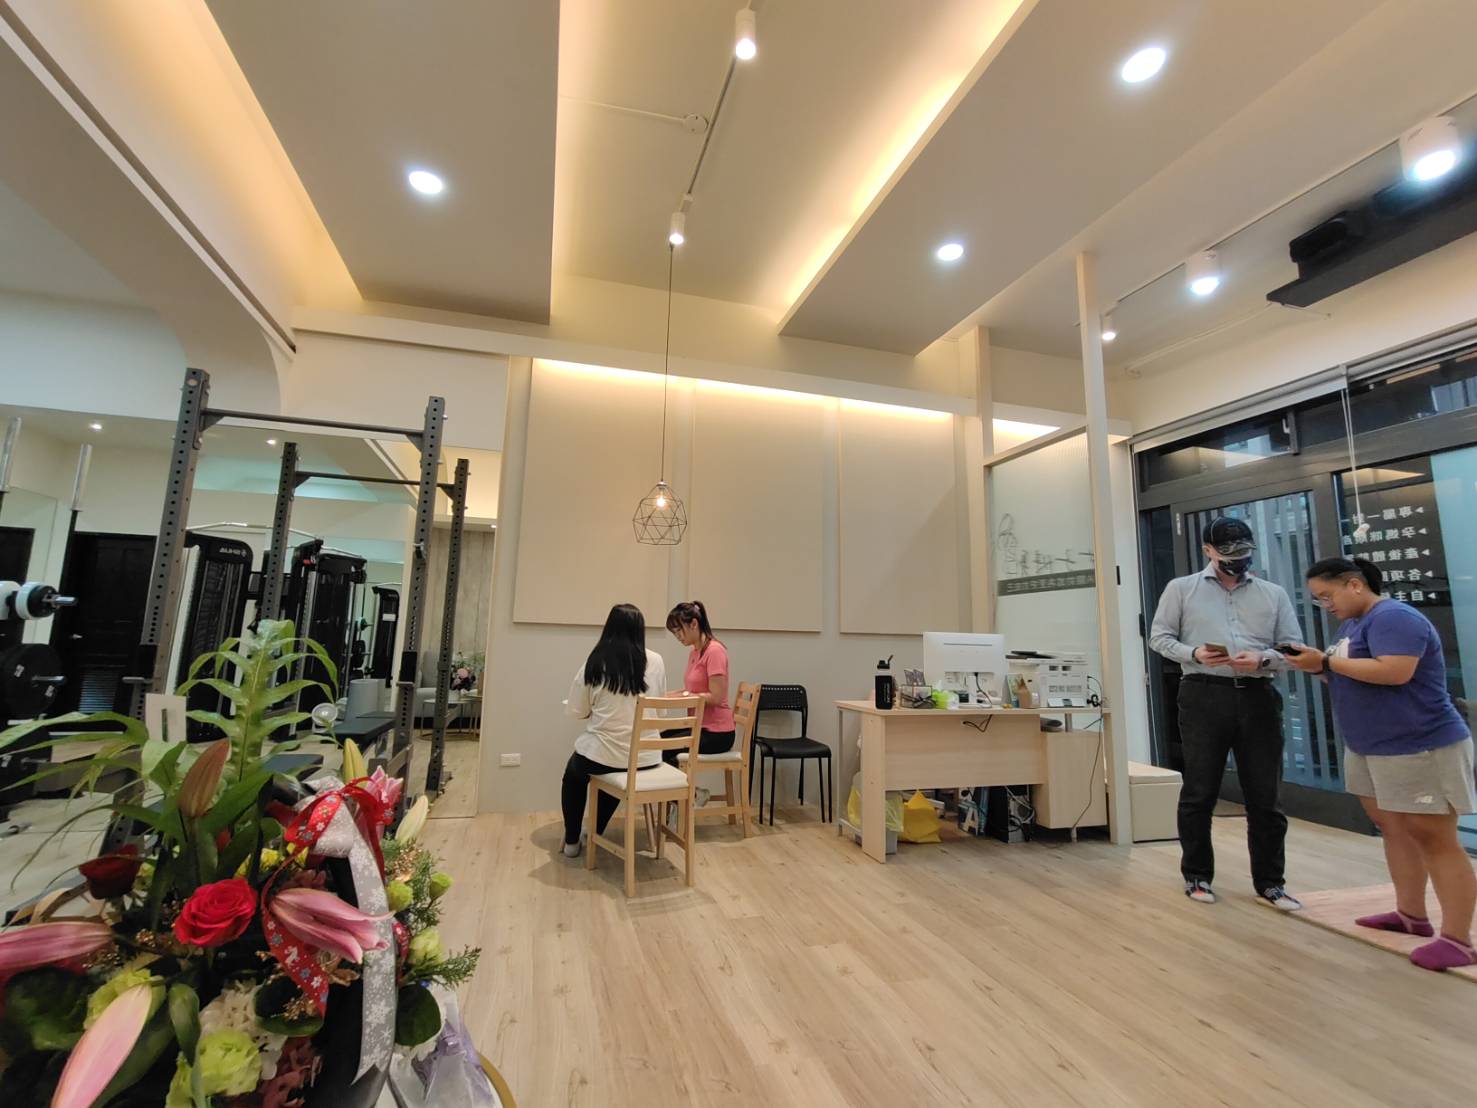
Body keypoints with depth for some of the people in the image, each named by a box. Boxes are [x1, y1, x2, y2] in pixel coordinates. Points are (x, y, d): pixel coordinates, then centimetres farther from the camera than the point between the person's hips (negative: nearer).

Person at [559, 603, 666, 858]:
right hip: (645, 758, 2)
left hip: (602, 755, -2)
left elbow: (577, 711, 0)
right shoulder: (656, 662, -3)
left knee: (573, 775, 34)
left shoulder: (595, 662, -8)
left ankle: (572, 841, 40)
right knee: (618, 774, 38)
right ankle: (595, 835, 48)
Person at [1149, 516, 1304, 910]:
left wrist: (1262, 659, -11)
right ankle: (1197, 876, 19)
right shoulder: (1182, 589, 6)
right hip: (1204, 696, -2)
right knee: (1199, 793, 5)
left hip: (1258, 697, 3)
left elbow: (1294, 648, 9)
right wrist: (1193, 652, -14)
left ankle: (1270, 881, 24)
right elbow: (1159, 637, 4)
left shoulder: (1274, 594, 12)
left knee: (1265, 797, 8)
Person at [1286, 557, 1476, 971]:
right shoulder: (1352, 624, 12)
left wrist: (1327, 661, -22)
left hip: (1421, 748, -10)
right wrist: (1319, 667, -3)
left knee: (1435, 840, -2)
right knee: (1392, 829, 15)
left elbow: (1394, 672, -28)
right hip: (1369, 748, 10)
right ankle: (1411, 914, 26)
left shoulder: (1394, 617, -17)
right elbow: (1352, 676, 16)